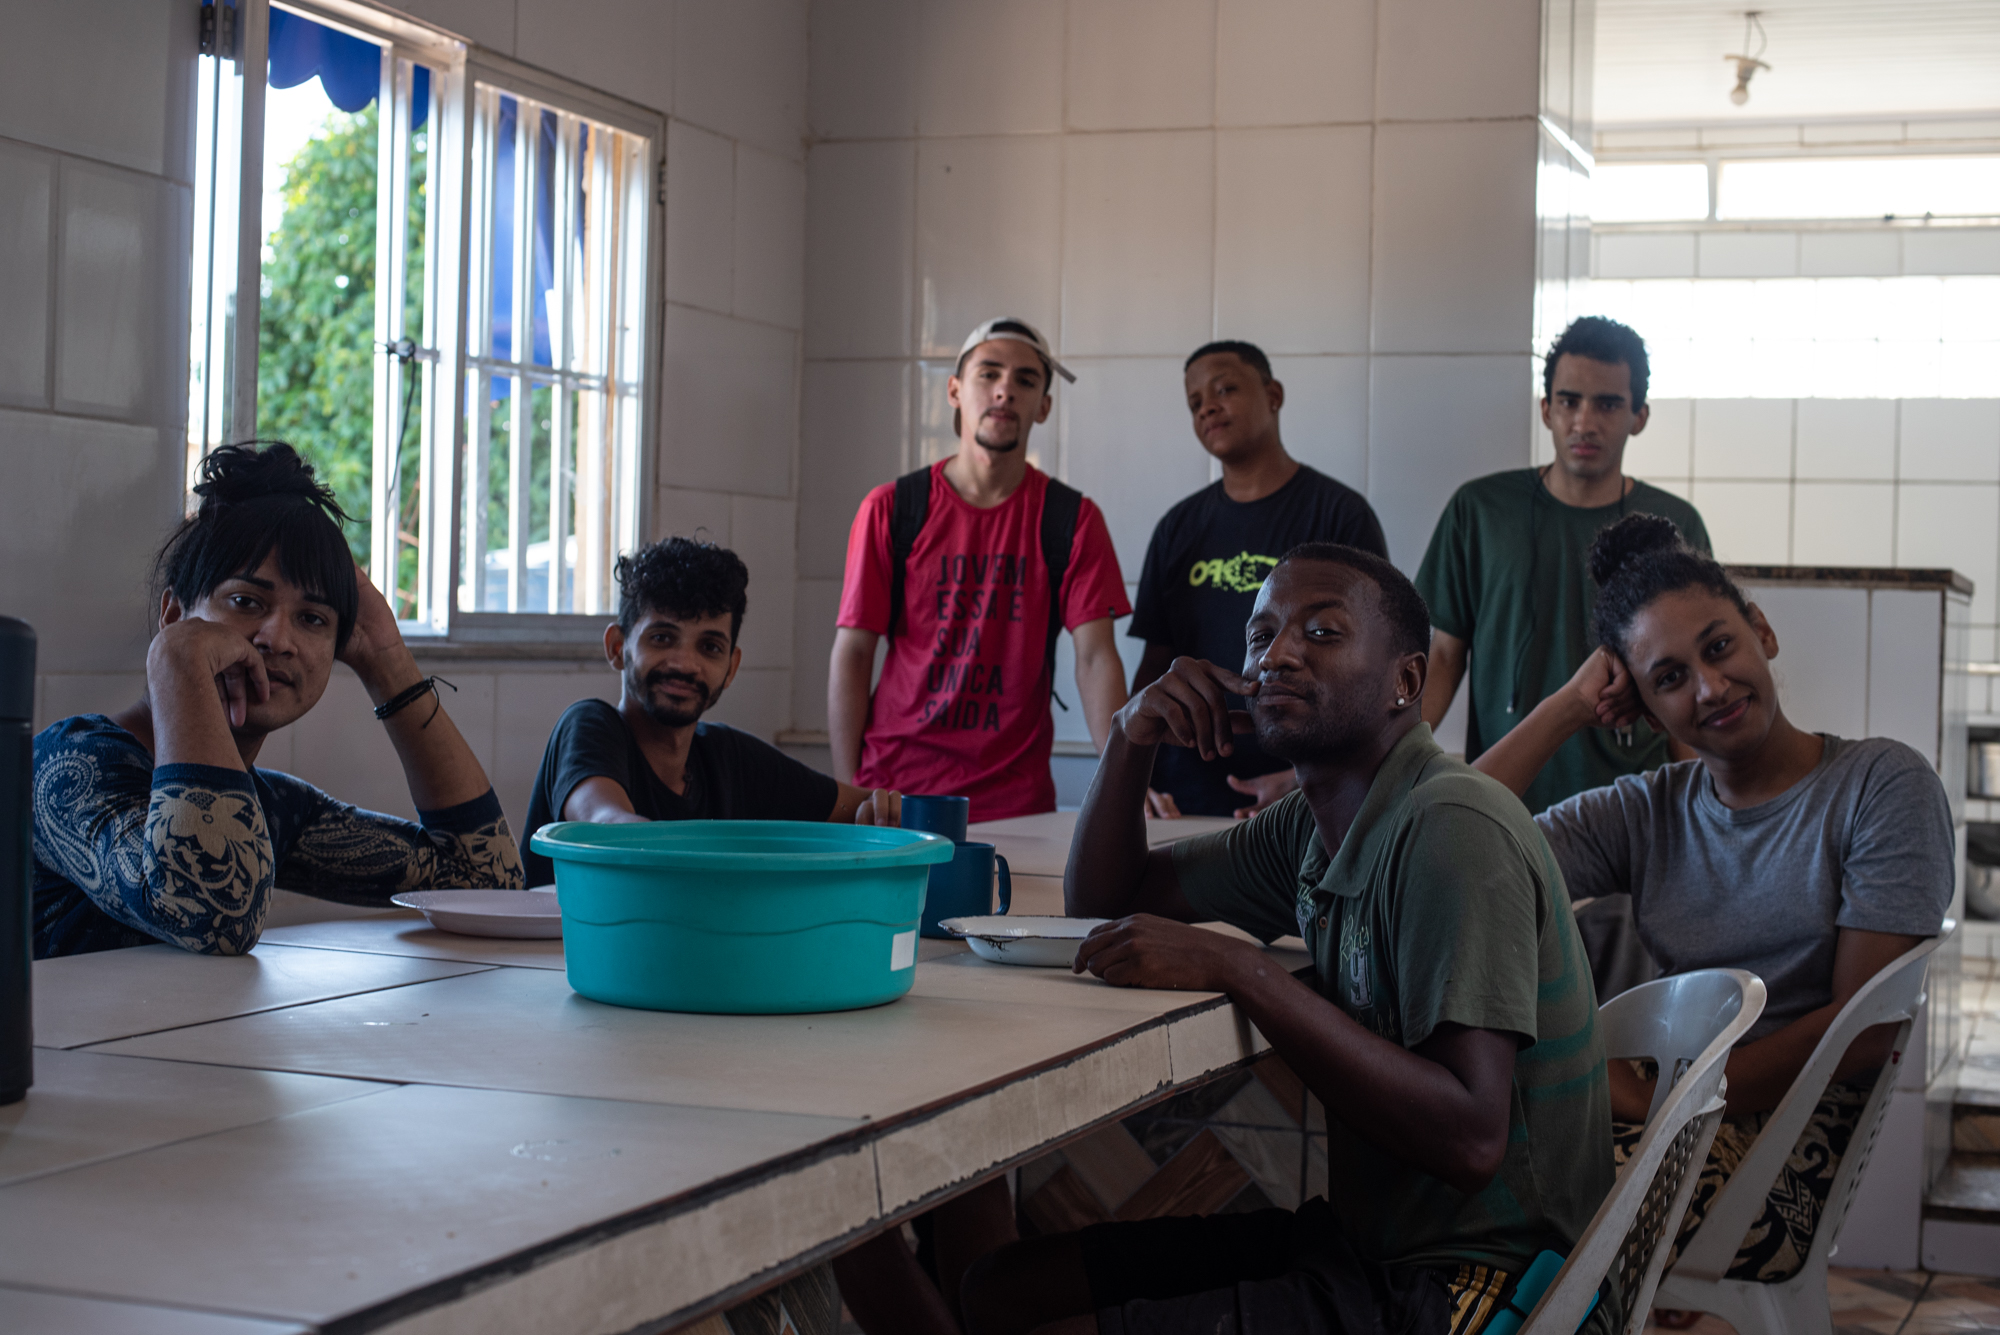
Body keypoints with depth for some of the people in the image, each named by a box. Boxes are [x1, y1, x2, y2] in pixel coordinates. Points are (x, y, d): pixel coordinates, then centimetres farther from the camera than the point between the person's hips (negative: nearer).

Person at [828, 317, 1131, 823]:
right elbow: (852, 654, 0)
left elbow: (1095, 657, -4)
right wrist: (848, 794, -8)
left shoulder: (1072, 520, 3)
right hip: (896, 786, 0)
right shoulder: (889, 510, 1)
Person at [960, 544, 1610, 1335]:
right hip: (1362, 1241, 9)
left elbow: (1470, 1138, -28)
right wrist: (1133, 736, 1)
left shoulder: (1451, 830, -20)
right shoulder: (1315, 825, 9)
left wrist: (1235, 969, -28)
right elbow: (1103, 900, 19)